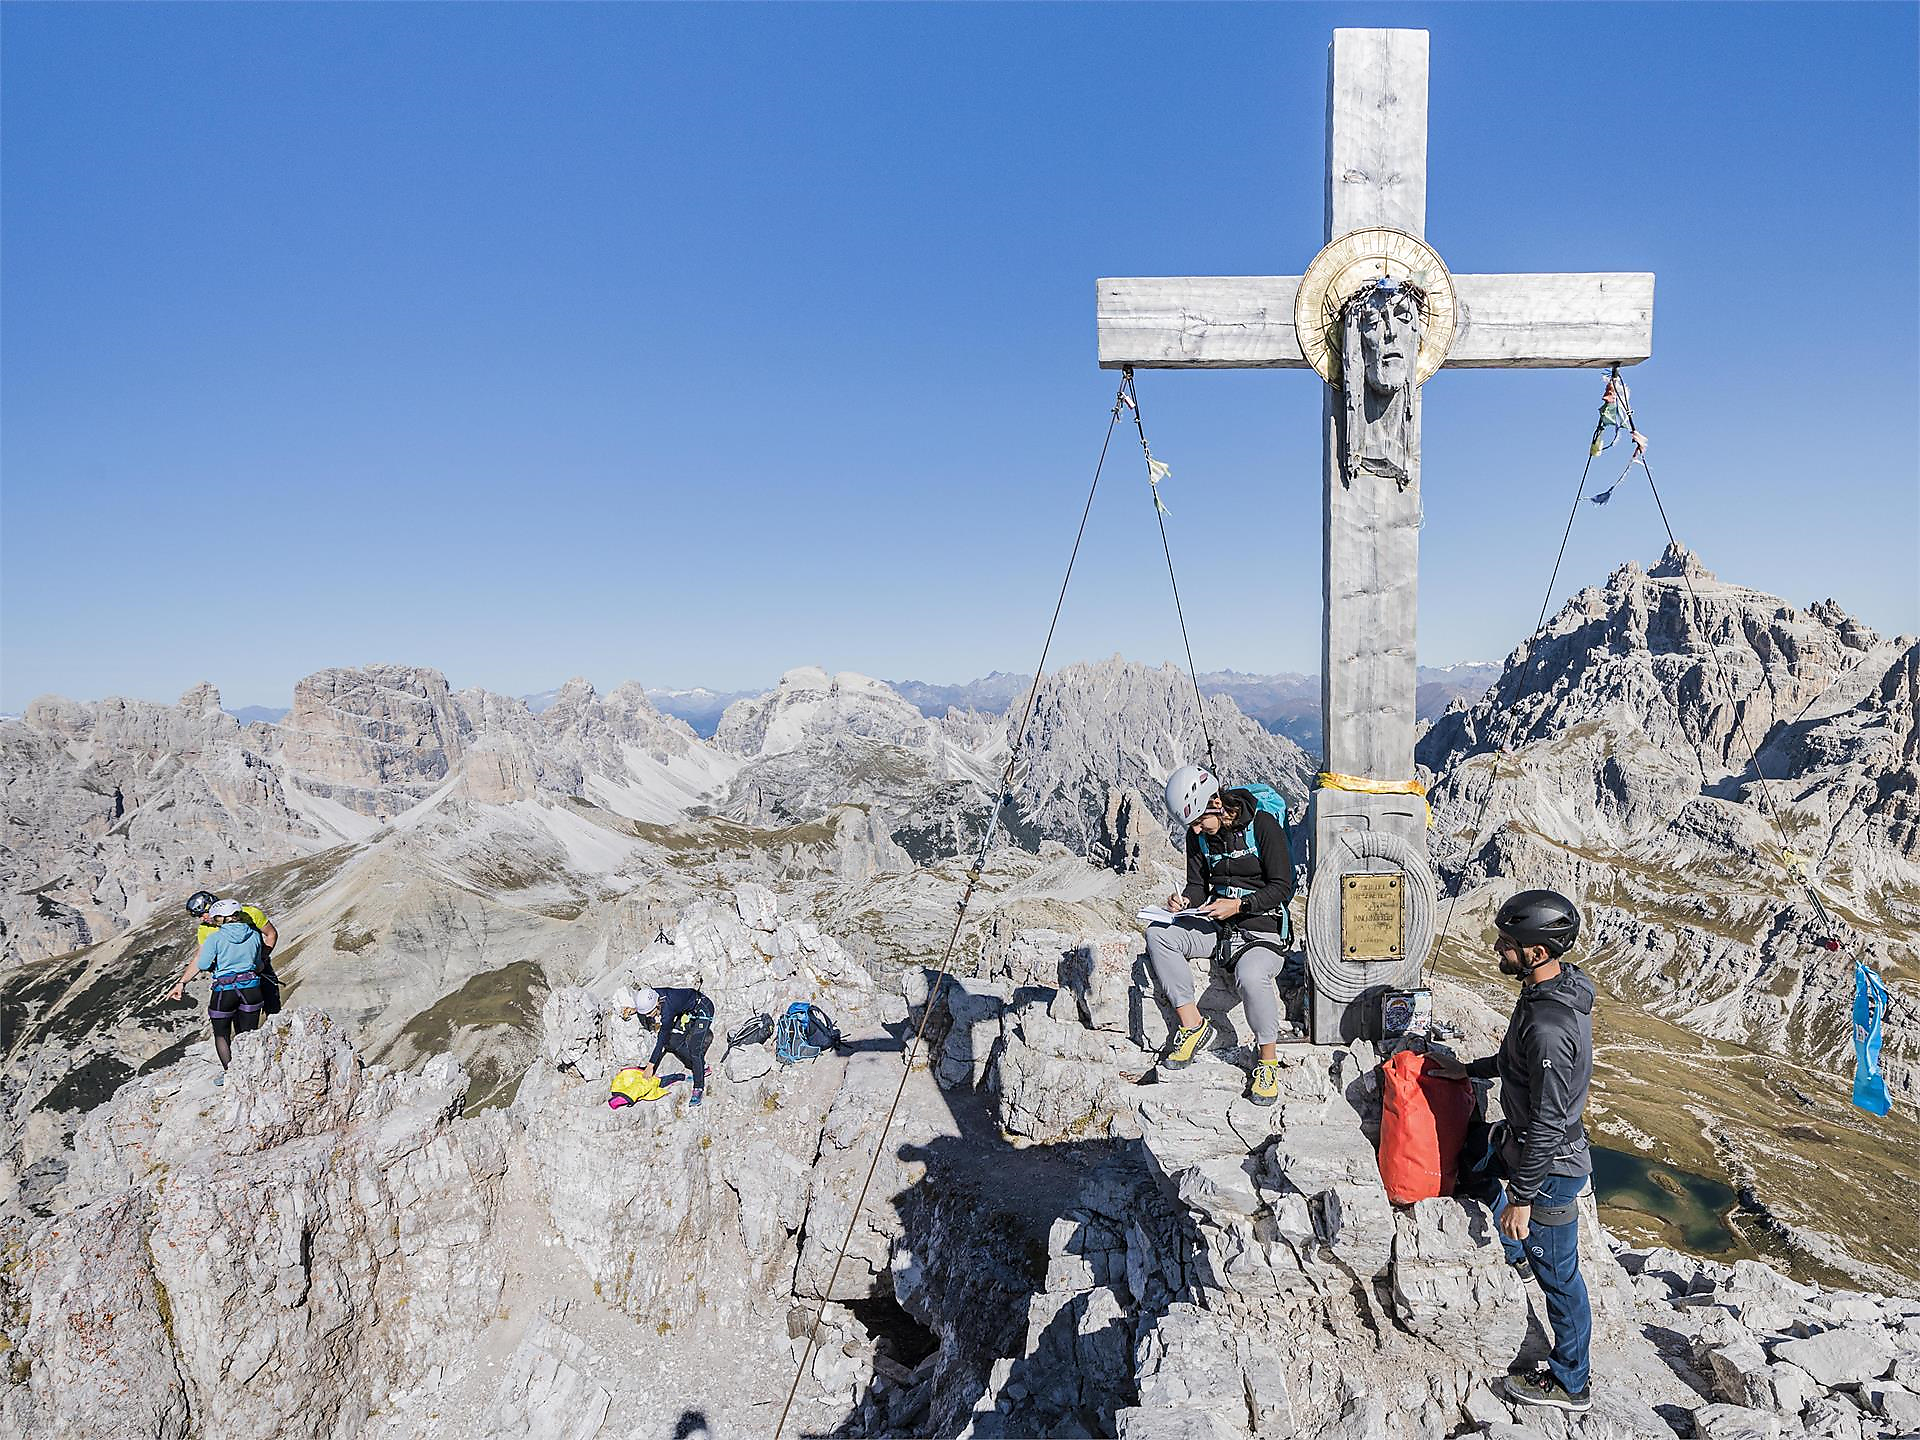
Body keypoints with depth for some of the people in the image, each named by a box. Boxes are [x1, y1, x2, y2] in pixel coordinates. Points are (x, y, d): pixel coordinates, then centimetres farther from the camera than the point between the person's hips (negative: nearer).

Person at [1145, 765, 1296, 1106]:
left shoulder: (1263, 825, -12)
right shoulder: (1199, 835, 5)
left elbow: (1283, 887, -11)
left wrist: (1239, 905, -22)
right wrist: (1185, 901, -9)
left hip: (1262, 926, -6)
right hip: (1217, 923, 6)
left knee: (1250, 976, -36)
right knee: (1158, 934, -18)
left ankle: (1268, 1059, -11)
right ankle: (1192, 1025, -11)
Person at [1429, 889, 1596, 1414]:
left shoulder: (1549, 1027, -36)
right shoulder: (1555, 986, -6)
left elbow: (1547, 1123, -29)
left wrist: (1522, 1198, -20)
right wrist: (1467, 1069, 16)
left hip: (1550, 1165, -10)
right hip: (1525, 1138, 10)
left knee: (1558, 1275, 9)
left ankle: (1569, 1385, 30)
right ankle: (1517, 1255, 61)